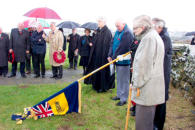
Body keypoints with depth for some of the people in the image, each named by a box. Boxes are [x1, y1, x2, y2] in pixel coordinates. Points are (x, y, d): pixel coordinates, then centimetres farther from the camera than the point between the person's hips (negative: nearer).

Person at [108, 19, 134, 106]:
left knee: (124, 80, 0)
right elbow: (112, 44, 10)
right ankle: (119, 95, 32)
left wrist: (113, 57, -14)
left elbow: (121, 48, -20)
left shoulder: (127, 33, -17)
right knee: (119, 79, 18)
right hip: (117, 60, 9)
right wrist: (110, 55, 0)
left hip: (124, 61, -9)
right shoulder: (117, 32, 12)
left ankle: (124, 99, 10)